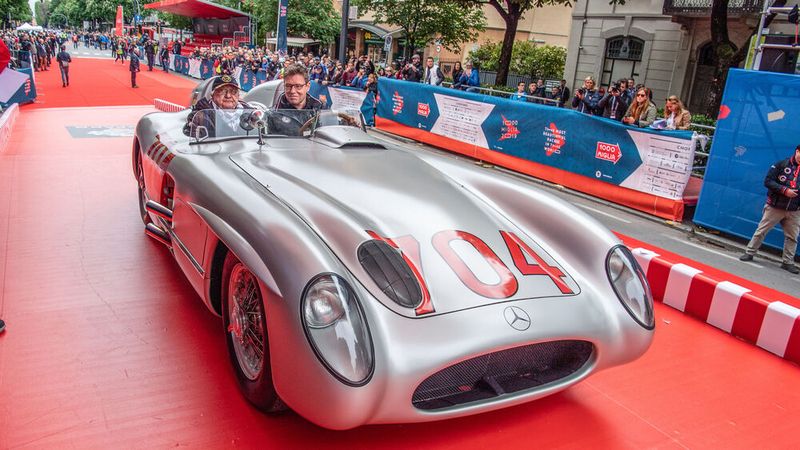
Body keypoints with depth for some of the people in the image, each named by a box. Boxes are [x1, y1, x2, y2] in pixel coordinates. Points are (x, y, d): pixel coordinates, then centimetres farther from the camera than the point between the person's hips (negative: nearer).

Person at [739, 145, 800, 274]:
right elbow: (768, 181, -9)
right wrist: (784, 190, -18)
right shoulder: (782, 165, -6)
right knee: (761, 230, 4)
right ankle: (750, 253, 16)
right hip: (775, 207, -3)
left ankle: (788, 262, 16)